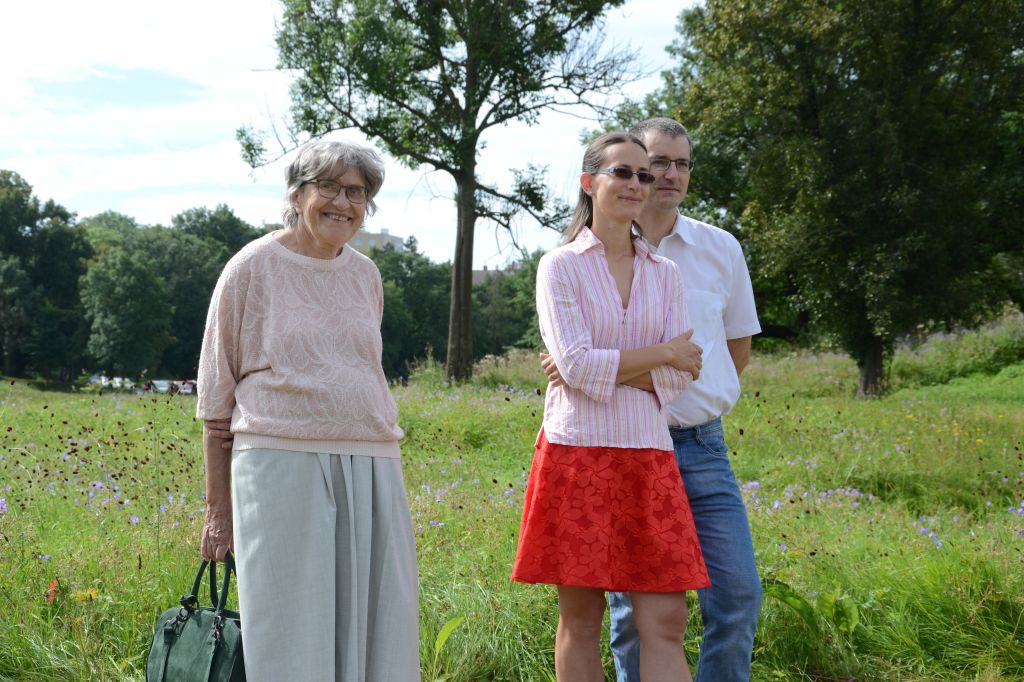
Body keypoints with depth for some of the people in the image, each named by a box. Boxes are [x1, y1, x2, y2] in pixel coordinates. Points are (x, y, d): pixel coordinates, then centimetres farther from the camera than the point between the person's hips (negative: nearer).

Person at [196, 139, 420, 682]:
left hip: (370, 470, 5)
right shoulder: (254, 267, 1)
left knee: (375, 630, 3)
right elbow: (216, 395, 3)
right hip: (282, 465, -4)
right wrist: (217, 508, 0)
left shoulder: (366, 275, 14)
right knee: (290, 634, -4)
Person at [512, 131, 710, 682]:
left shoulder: (664, 274, 13)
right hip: (578, 451, -3)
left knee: (665, 622, -2)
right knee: (581, 619, 4)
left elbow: (677, 377, 2)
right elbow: (576, 366, -10)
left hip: (648, 456, 3)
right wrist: (660, 355, -3)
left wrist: (600, 368, -9)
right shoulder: (561, 266, 1)